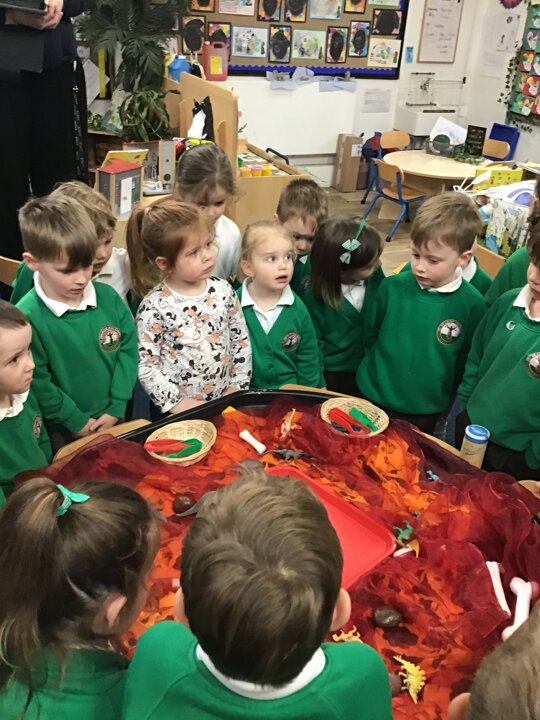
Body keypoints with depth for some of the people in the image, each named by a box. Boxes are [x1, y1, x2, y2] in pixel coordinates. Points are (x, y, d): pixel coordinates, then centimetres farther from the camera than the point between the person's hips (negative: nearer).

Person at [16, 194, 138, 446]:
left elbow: (129, 347, -4)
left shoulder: (108, 297, -10)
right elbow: (36, 381, -17)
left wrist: (117, 408, -7)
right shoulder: (28, 317, -22)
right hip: (64, 431, -3)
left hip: (115, 418, 3)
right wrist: (77, 421, -12)